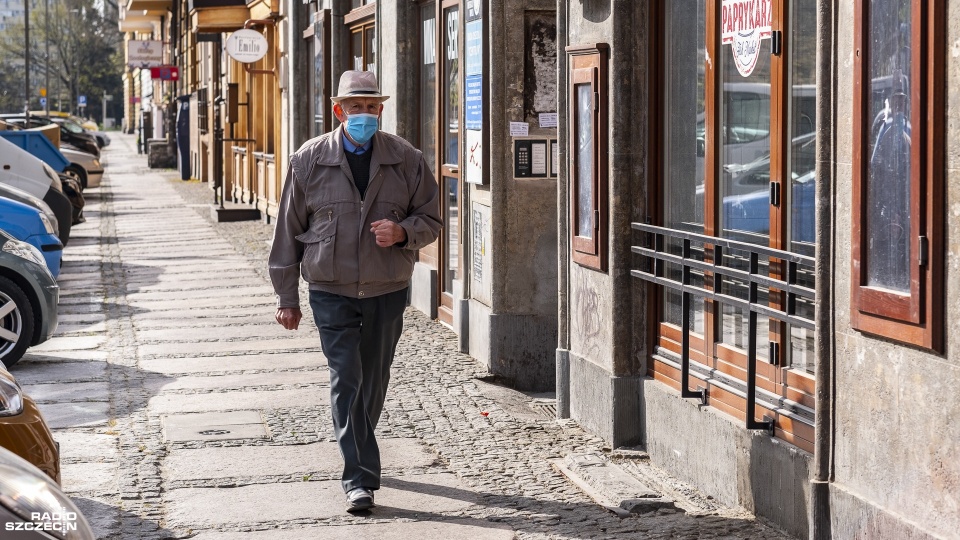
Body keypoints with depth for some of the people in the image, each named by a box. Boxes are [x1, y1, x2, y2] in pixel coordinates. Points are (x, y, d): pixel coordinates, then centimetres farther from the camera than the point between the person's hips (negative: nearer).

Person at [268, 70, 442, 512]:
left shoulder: (406, 160, 2)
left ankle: (356, 456, 34)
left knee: (373, 381, 12)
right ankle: (360, 479, -9)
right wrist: (287, 297, 4)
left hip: (387, 292, 2)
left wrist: (402, 231, -16)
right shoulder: (309, 161, -1)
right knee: (346, 382, -9)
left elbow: (430, 219, 8)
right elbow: (288, 230, 4)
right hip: (332, 292, -2)